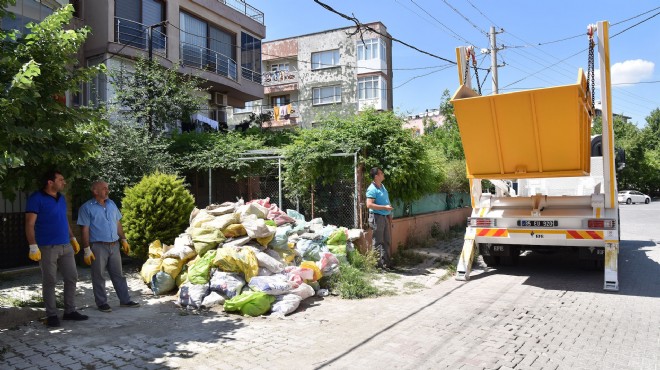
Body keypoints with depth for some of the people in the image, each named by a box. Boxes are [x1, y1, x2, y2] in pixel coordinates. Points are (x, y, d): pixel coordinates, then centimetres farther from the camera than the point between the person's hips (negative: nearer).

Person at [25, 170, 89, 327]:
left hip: (66, 246, 7)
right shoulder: (36, 198, -9)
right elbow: (30, 224, -12)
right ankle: (51, 315, 12)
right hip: (47, 248, -7)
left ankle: (70, 311, 18)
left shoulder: (61, 198, 13)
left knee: (72, 277, 8)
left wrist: (73, 238, 19)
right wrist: (33, 246, -19)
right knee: (49, 281, 2)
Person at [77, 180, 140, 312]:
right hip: (98, 246, -5)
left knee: (118, 274, 10)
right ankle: (102, 303, 16)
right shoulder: (87, 208, -7)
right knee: (99, 276, 5)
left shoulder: (111, 204, 10)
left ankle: (125, 300, 17)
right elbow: (85, 230, -10)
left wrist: (124, 240, 12)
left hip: (114, 245, 5)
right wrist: (87, 250, -13)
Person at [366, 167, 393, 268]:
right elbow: (369, 204, -23)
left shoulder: (382, 186, 14)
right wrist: (385, 207, -21)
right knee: (378, 242, -3)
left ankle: (386, 262, 24)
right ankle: (378, 264, 4)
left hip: (385, 217, 9)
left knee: (387, 241, 14)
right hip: (377, 217, -9)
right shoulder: (372, 189, -14)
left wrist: (389, 215, 19)